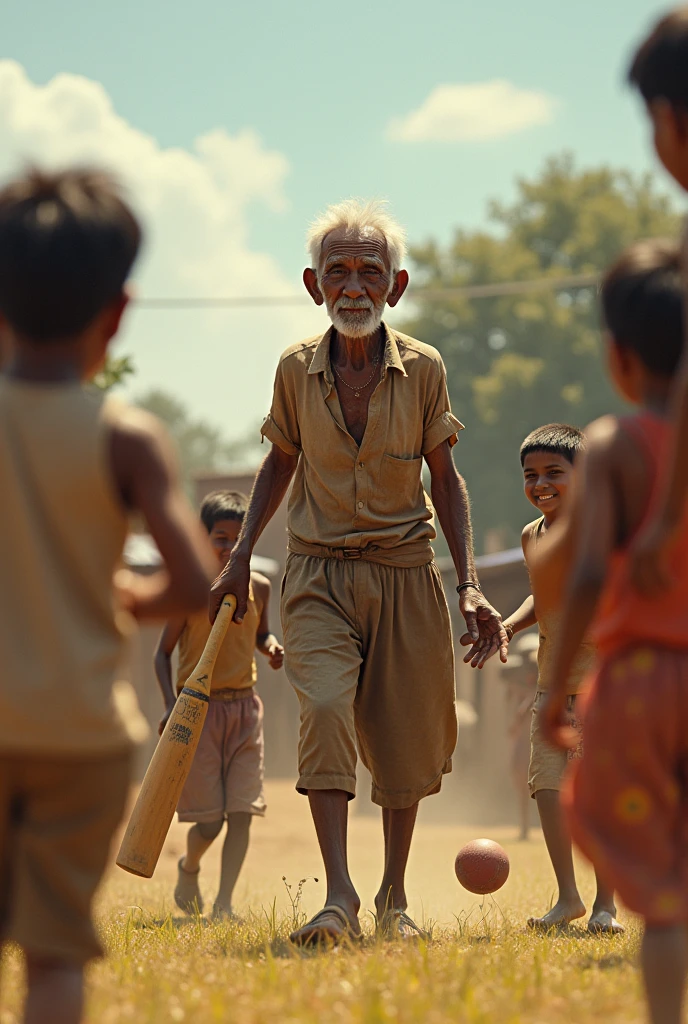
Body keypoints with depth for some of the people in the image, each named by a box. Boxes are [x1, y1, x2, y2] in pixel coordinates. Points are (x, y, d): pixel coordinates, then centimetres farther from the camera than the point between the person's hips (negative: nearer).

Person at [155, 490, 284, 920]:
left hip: (245, 708, 4)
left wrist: (273, 647, -4)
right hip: (198, 707, -4)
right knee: (210, 819, -3)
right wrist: (171, 704, -17)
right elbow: (163, 652, -4)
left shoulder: (259, 587, 3)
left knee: (242, 812, -6)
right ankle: (189, 869, 28)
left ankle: (224, 902, -1)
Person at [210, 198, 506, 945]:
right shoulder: (296, 370, -2)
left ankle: (393, 897, 27)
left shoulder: (423, 369, -4)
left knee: (405, 740, 6)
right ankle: (338, 897, -26)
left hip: (405, 576, 1)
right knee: (325, 705, -24)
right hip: (319, 574, 0)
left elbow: (445, 478, 4)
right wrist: (241, 558, 8)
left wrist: (469, 585, -3)